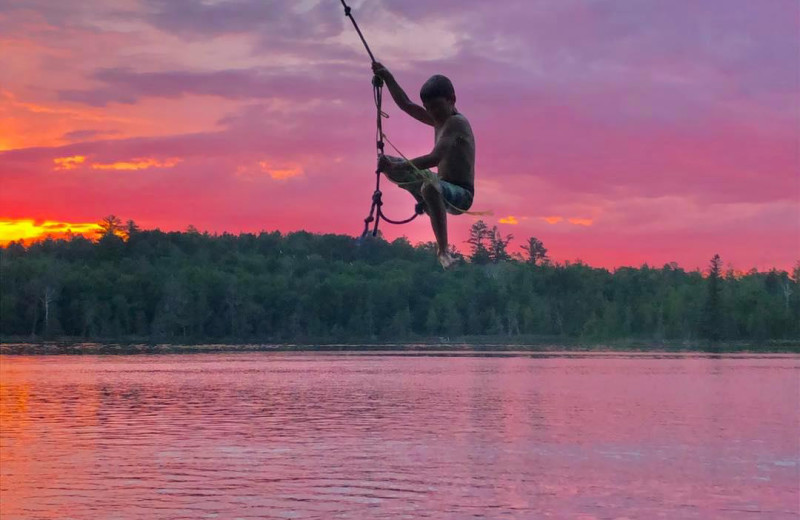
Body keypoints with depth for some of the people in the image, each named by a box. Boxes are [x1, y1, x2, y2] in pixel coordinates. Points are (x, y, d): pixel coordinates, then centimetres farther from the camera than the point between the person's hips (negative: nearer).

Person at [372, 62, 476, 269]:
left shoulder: (456, 122, -16)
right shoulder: (439, 121, 11)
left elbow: (435, 158, -30)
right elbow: (406, 105, 20)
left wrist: (396, 166, -37)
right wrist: (388, 79, 8)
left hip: (461, 195, -9)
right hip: (443, 185, 9)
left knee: (430, 186, -45)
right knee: (389, 164, 10)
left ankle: (443, 250, -38)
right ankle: (427, 204, 0)